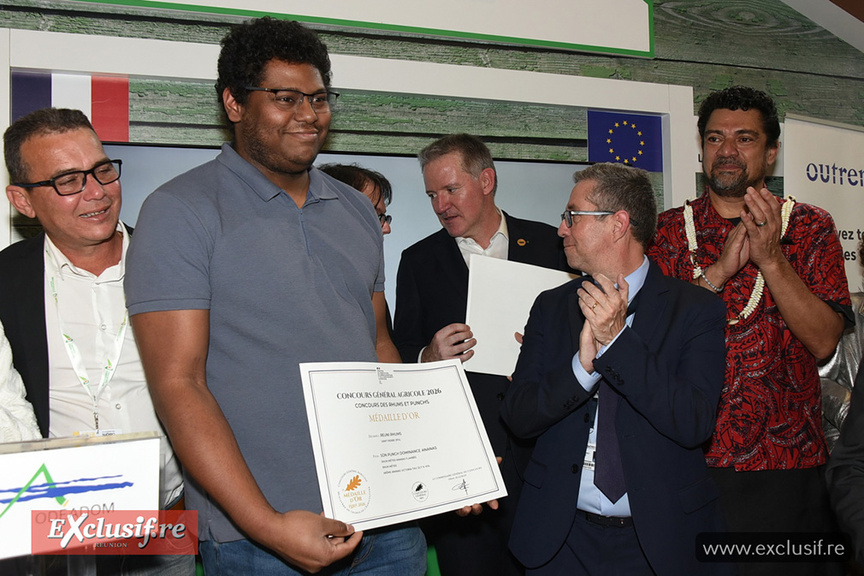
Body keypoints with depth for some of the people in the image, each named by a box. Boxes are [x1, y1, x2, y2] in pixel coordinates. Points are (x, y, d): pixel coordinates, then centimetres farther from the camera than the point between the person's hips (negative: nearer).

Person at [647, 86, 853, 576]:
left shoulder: (809, 228, 3)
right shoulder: (669, 230, 4)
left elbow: (823, 341, -7)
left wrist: (771, 258, -19)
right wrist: (720, 270, -17)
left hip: (787, 464, 0)